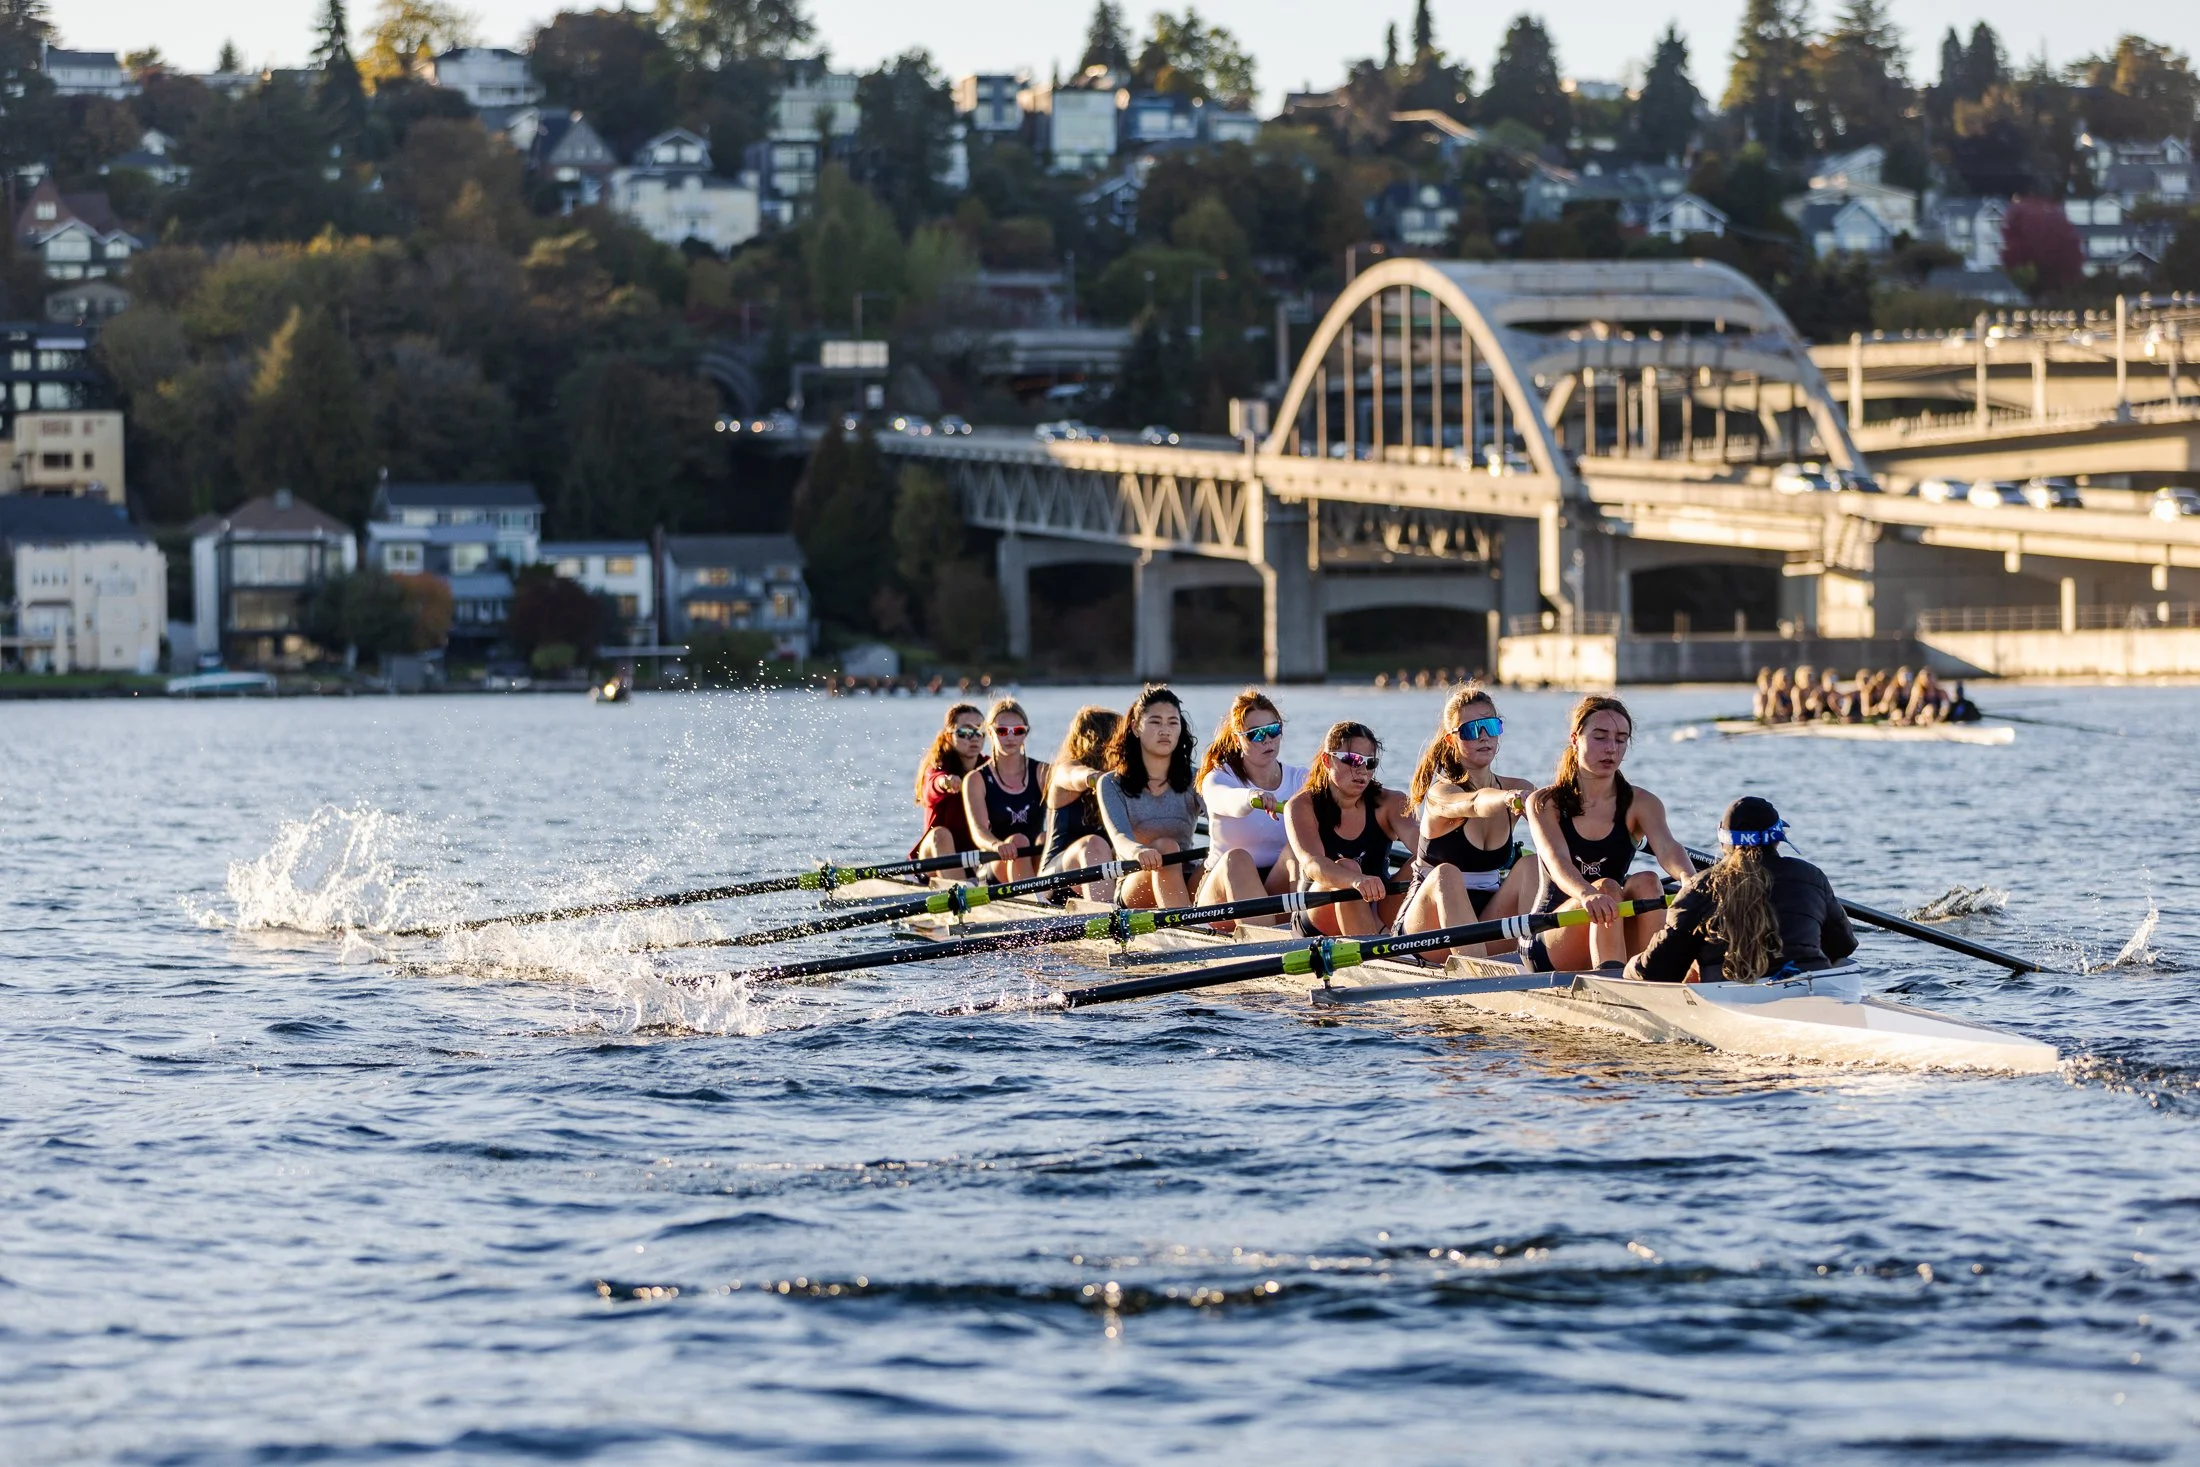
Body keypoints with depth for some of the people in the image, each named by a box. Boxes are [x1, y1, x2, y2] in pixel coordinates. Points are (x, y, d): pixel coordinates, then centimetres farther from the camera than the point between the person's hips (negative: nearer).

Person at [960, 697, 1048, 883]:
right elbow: (978, 830, -15)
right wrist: (997, 845, -39)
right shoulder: (977, 780, 1)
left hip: (1038, 865, 2)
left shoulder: (1042, 773, 7)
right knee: (1018, 840, -30)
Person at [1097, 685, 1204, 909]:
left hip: (1186, 887, 2)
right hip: (1132, 888, -2)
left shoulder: (1193, 780, 10)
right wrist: (1138, 851, -40)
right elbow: (1119, 837, -14)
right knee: (1165, 846, -32)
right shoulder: (1113, 785, 5)